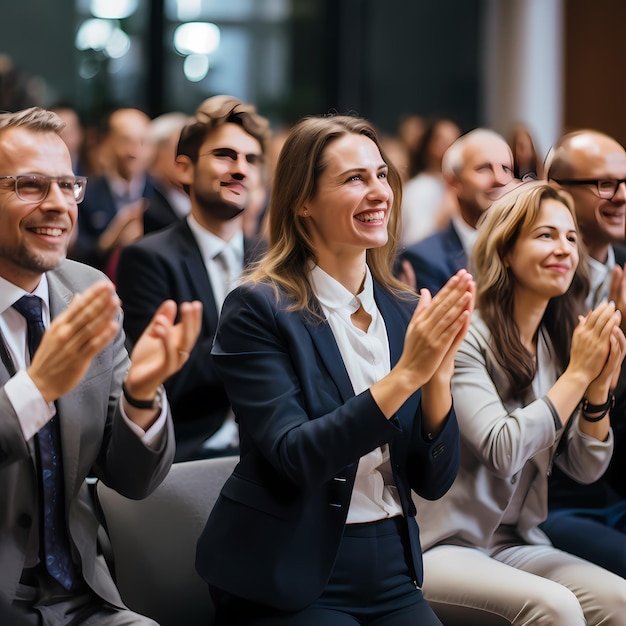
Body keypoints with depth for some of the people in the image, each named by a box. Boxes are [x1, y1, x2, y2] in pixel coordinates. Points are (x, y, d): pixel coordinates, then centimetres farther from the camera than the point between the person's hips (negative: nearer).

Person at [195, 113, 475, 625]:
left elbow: (434, 481, 2)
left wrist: (439, 375, -14)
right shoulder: (258, 308, -8)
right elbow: (294, 459, -18)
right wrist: (405, 375, -24)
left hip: (393, 572, 5)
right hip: (291, 583, -5)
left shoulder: (406, 311, 6)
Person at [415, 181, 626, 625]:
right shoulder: (465, 336, -12)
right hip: (439, 548, -6)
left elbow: (586, 469, 9)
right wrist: (577, 375, -17)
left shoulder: (558, 341, 8)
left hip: (517, 543, 6)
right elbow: (502, 453, -22)